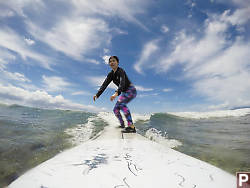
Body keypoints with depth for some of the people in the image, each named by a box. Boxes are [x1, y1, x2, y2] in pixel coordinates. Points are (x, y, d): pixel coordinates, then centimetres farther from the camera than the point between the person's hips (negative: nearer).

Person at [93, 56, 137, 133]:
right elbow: (104, 84, -5)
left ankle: (131, 127, -39)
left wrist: (116, 93, -54)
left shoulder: (121, 71, -19)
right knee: (116, 109, 5)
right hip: (124, 92, 8)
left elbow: (122, 82, -37)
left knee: (121, 103, -34)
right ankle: (122, 124, 29)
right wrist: (97, 94, -18)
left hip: (131, 90, -8)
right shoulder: (111, 74, 4)